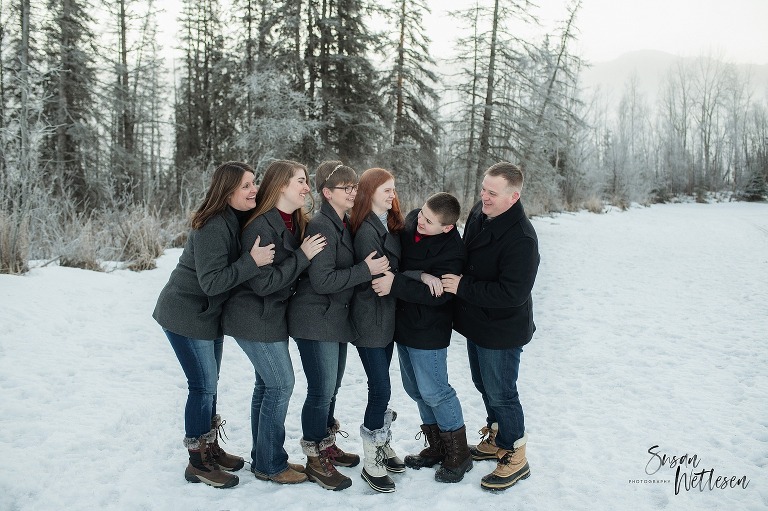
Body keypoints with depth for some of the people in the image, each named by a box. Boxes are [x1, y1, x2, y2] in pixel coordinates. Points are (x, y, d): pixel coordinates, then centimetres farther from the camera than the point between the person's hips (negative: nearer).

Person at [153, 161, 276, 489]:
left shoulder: (239, 219, 0)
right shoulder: (212, 227, -26)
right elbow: (211, 282, -29)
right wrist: (252, 261, -36)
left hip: (209, 314, 9)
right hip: (185, 316, -9)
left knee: (209, 383, 17)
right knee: (203, 385, -3)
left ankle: (211, 447, 32)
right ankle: (198, 464, 11)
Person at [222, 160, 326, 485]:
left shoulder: (293, 222, 6)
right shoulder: (261, 226, -21)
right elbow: (263, 283, -24)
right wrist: (303, 256, -23)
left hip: (272, 316, 9)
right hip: (255, 319, -9)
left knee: (267, 384, 14)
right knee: (281, 384, -4)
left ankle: (263, 458, 26)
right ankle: (270, 465, 10)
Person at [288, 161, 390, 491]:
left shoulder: (343, 224, 11)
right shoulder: (321, 226, -18)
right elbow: (322, 281, -24)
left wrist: (370, 268, 0)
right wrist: (366, 270, -21)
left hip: (336, 319, 9)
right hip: (315, 320, -9)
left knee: (331, 388, 18)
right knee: (321, 391, -2)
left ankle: (327, 445, 34)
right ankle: (315, 460, 12)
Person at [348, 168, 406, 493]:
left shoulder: (390, 224, 11)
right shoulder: (367, 230, -16)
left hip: (387, 317, 8)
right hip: (370, 319, -8)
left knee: (380, 387, 16)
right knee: (381, 389, -5)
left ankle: (382, 445, 29)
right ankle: (371, 463, 8)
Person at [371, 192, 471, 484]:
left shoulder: (452, 250, -23)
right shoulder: (411, 221, -2)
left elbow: (437, 294, -27)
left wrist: (396, 283, -31)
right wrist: (420, 275, -11)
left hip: (428, 331, -8)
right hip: (404, 322, 8)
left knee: (433, 391, 0)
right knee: (415, 389, 17)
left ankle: (459, 454, 18)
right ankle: (437, 448, 32)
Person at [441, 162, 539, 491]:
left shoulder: (521, 238, -28)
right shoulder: (478, 213, -1)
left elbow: (512, 294, -31)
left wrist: (463, 287, -26)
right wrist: (452, 277, 3)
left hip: (501, 331, -9)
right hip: (476, 322, 9)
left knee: (500, 393, 4)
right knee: (484, 385, 23)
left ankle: (515, 458, 23)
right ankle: (497, 439, 43)